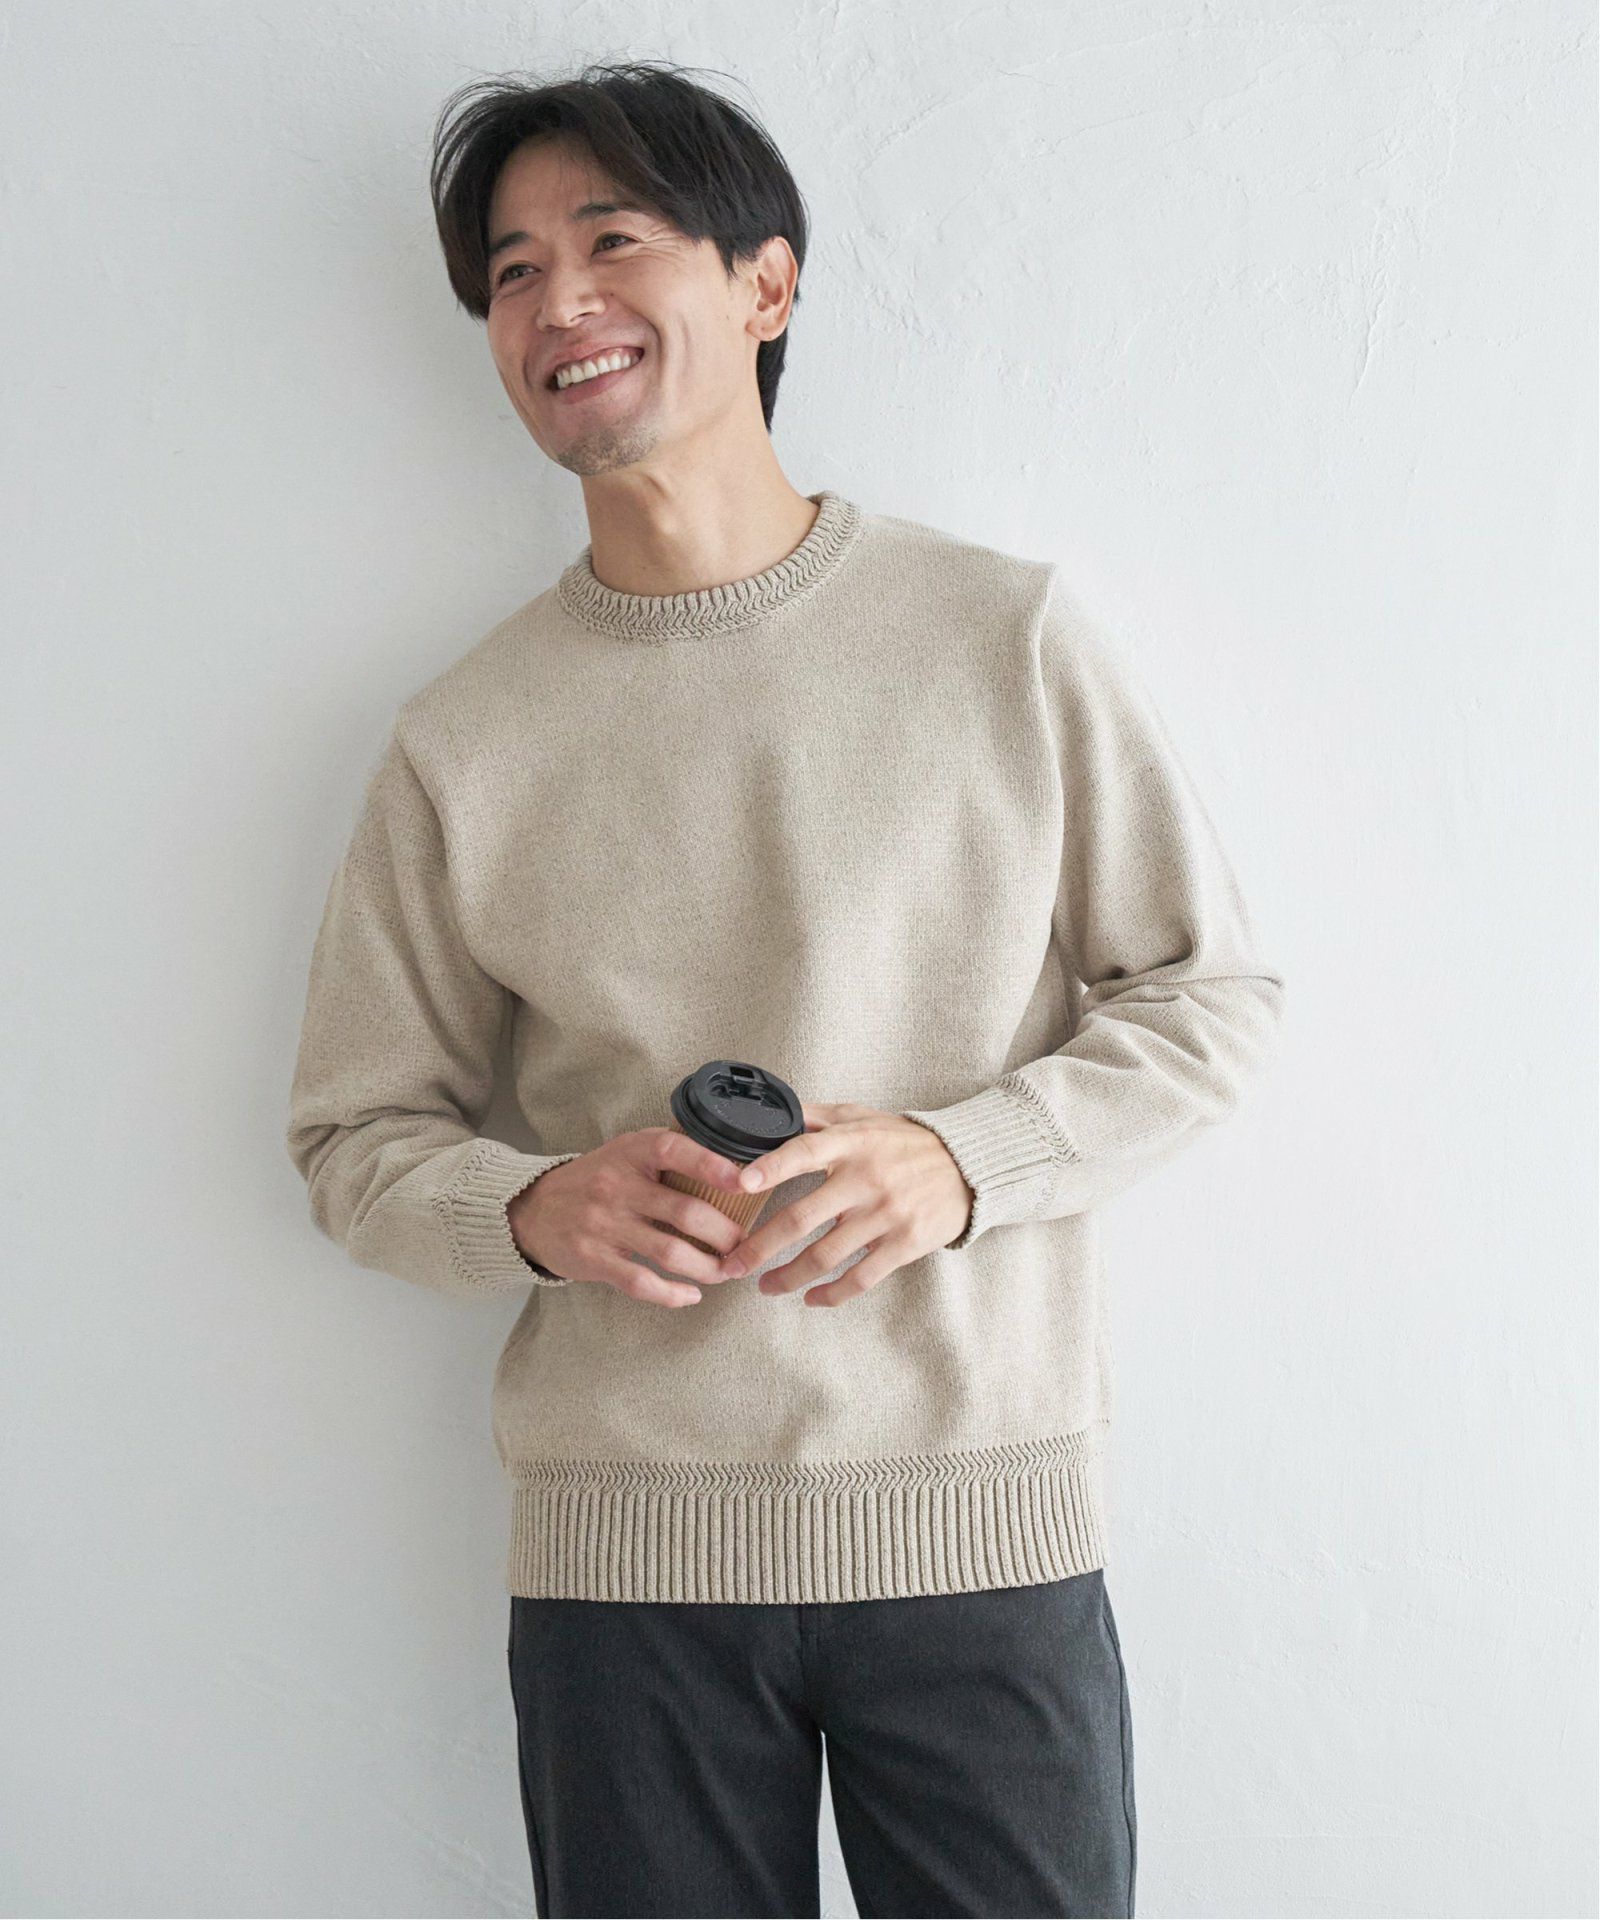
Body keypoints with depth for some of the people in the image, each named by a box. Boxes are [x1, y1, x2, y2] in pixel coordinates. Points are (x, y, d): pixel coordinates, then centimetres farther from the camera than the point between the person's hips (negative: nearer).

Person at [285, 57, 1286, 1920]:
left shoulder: (1007, 635, 0)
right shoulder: (461, 739, 3)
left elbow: (1211, 993, 3)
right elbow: (355, 1136, 9)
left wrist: (962, 1156, -13)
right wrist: (535, 1209, -12)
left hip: (985, 1510, -1)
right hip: (619, 1548, 1)